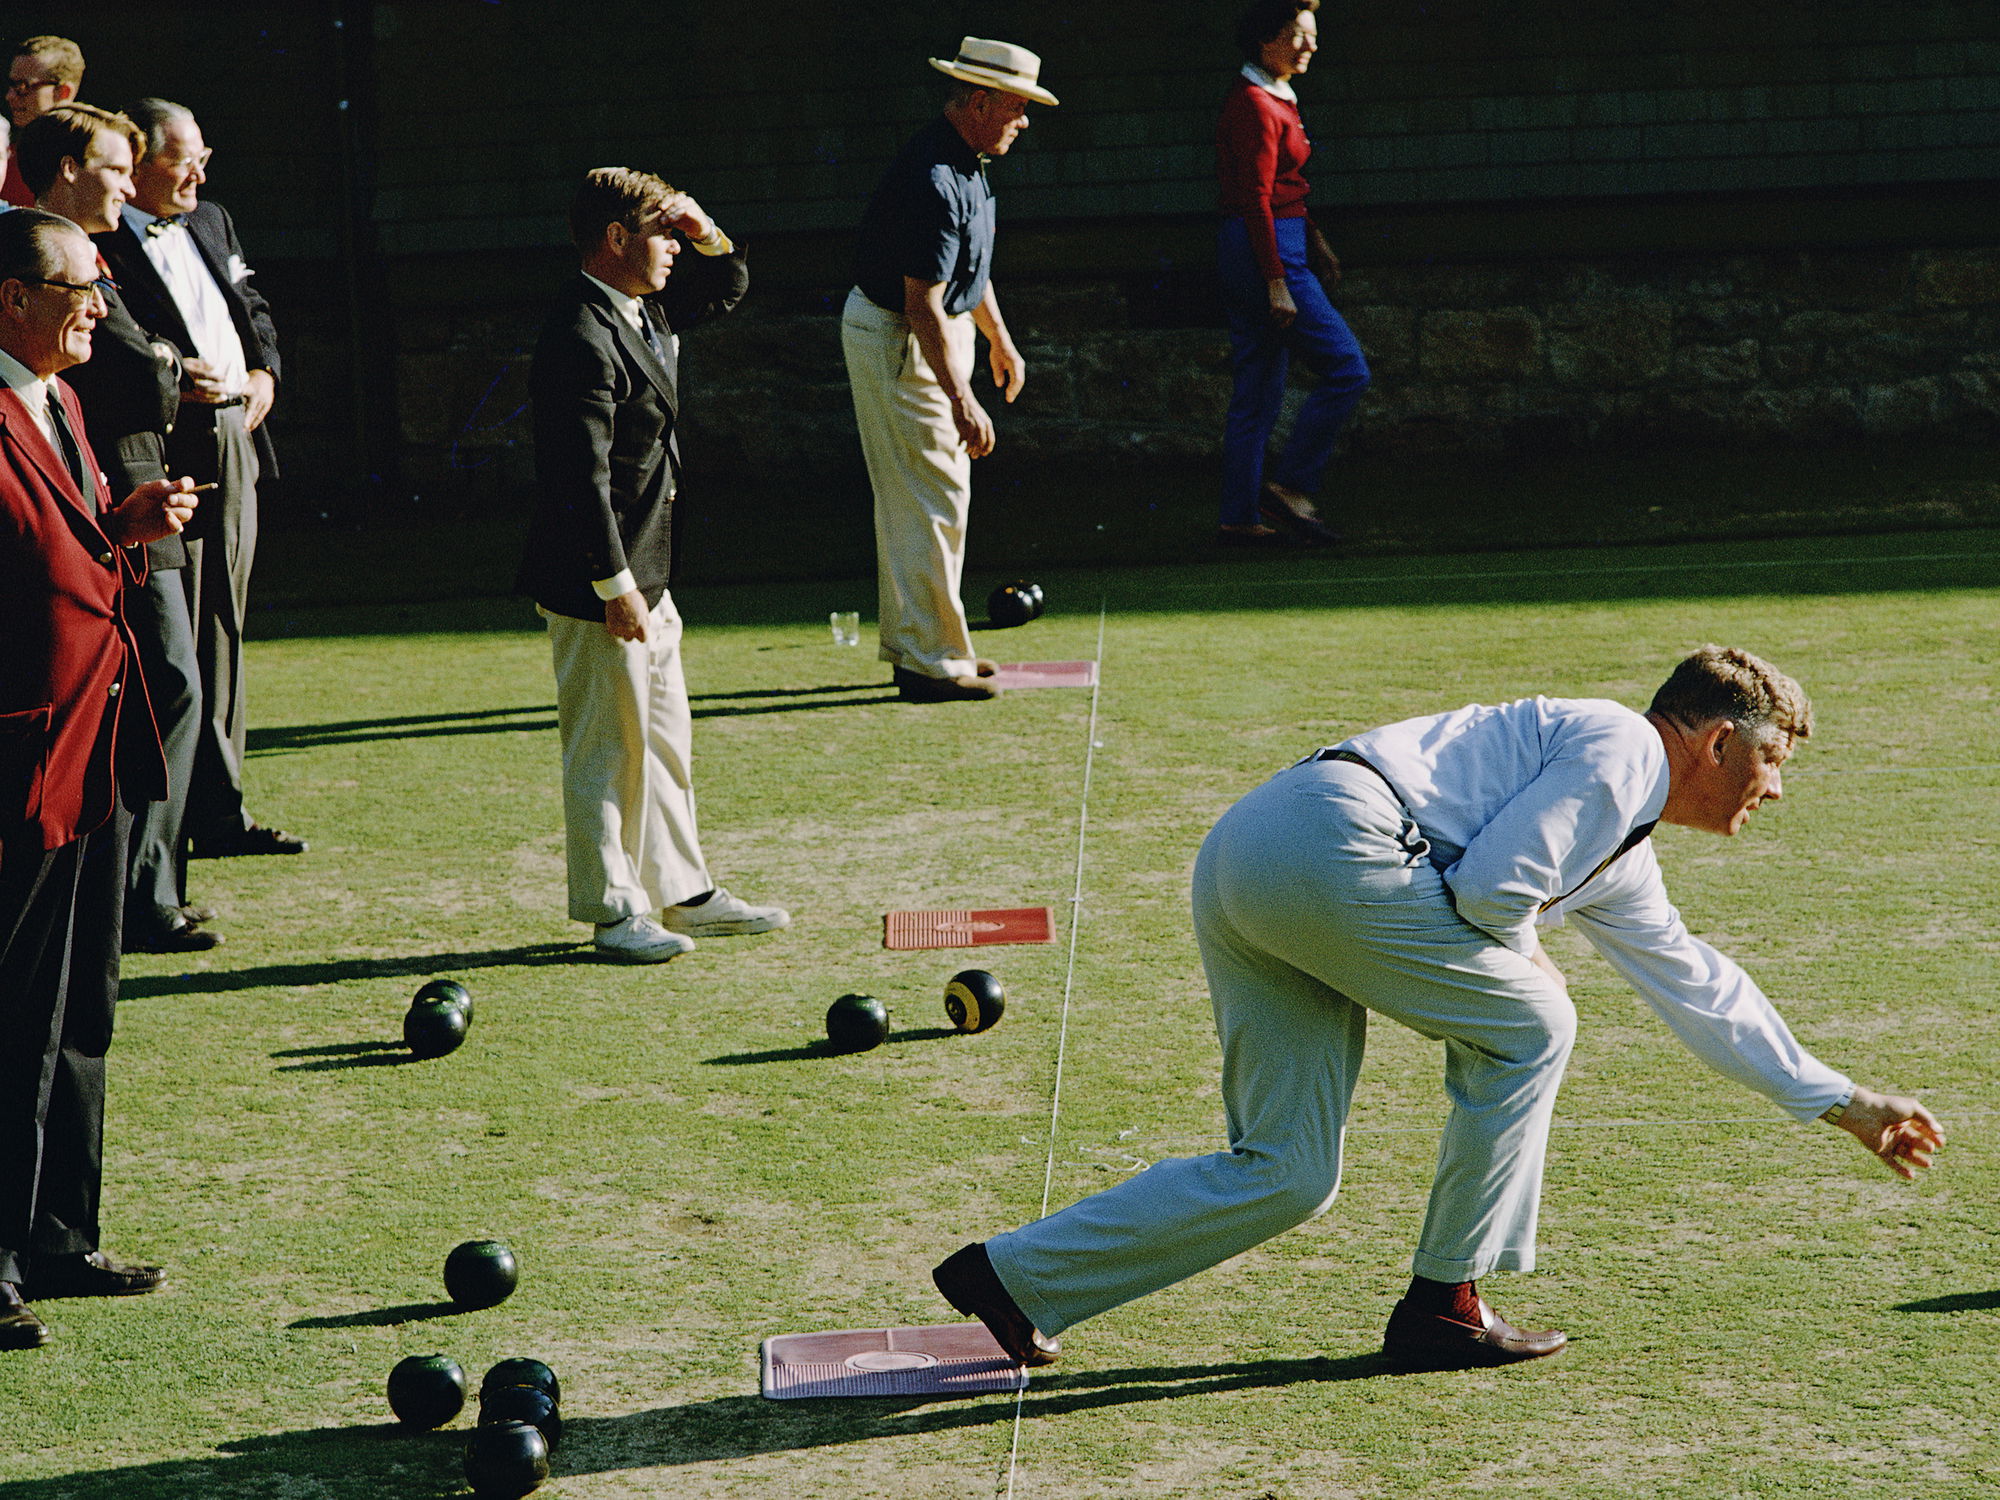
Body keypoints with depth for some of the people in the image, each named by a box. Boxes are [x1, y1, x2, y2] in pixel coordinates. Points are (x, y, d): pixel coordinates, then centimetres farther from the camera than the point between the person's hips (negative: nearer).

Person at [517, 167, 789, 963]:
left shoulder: (645, 311, 9)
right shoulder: (582, 340, -21)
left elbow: (729, 290, 28)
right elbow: (582, 478, -24)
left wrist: (710, 236, 7)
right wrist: (614, 586, -23)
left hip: (647, 576, 10)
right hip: (598, 584, -10)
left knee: (664, 740, 17)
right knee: (606, 747, 0)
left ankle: (681, 892, 27)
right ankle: (612, 911, 8)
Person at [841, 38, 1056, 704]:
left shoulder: (964, 163, 6)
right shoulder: (933, 182, -27)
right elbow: (922, 305, -29)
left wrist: (1000, 341, 29)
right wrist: (961, 400, -30)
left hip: (932, 333, 11)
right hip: (897, 343, -11)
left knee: (910, 498, 16)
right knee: (934, 498, -8)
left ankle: (909, 643, 24)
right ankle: (930, 661, -5)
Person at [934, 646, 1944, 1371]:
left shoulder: (1623, 861, 30)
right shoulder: (1622, 748, 1)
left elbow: (1698, 987, 40)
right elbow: (1492, 886, -11)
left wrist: (1845, 1105, 48)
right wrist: (1523, 960, 11)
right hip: (1332, 841, -9)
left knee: (1286, 1178, 8)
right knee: (1525, 1024, 5)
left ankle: (1015, 1276, 9)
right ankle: (1442, 1309, 10)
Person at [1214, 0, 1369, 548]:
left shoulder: (1275, 99, 16)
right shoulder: (1256, 106, -14)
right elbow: (1257, 200, -19)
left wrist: (1313, 239, 21)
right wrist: (1277, 283, -21)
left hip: (1264, 247, 10)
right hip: (1266, 251, -10)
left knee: (1258, 393, 9)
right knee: (1346, 369, -8)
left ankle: (1240, 519, 10)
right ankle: (1289, 487, -4)